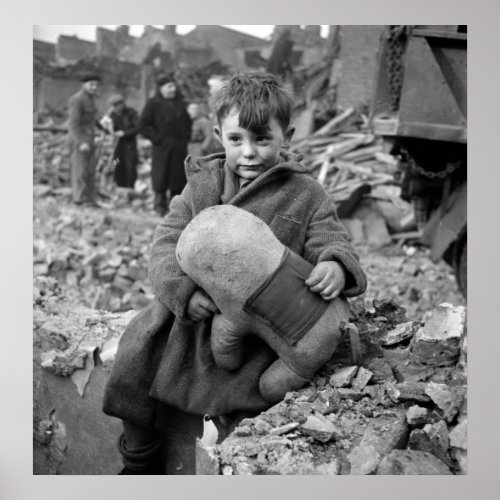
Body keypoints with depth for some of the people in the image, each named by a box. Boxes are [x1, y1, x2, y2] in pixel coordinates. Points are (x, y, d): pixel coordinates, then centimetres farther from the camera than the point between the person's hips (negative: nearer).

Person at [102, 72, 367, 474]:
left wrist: (335, 266, -33)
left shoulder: (306, 196, -3)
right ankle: (139, 462, 26)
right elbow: (168, 241, -1)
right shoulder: (202, 184, 4)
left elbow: (332, 243, -6)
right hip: (194, 307, 4)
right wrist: (183, 289, -21)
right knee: (134, 358, 0)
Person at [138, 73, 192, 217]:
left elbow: (187, 122, 24)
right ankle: (161, 207, 7)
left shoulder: (180, 103, 12)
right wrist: (157, 139, -11)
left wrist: (185, 138, 9)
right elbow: (143, 125, -6)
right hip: (162, 148, -5)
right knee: (161, 178, -3)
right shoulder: (153, 104, -3)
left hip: (179, 148, 5)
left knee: (179, 179, 6)